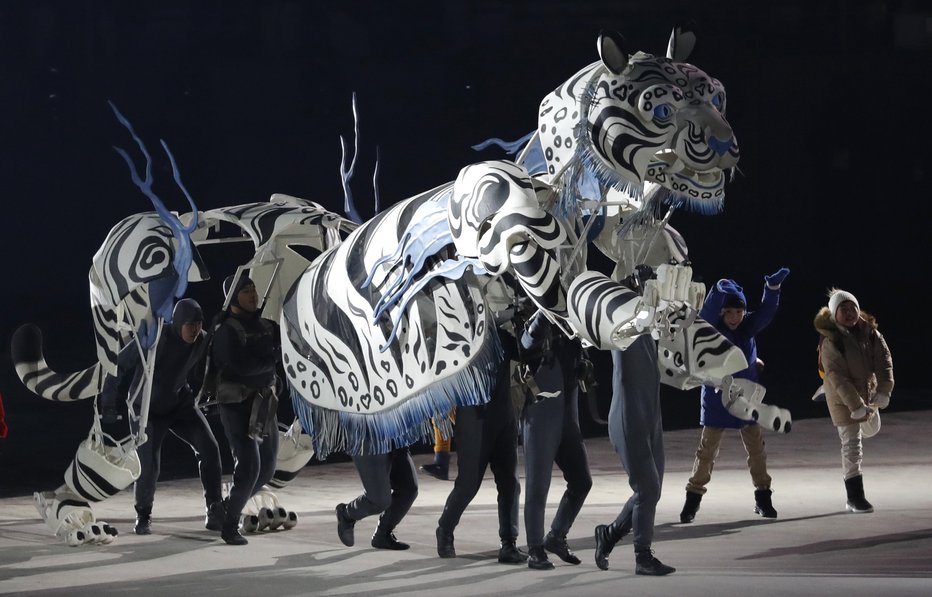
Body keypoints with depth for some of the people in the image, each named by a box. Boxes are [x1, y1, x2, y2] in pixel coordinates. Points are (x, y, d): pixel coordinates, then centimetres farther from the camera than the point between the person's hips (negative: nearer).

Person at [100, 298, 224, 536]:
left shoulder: (202, 341, -13)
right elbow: (119, 365, -20)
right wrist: (109, 404, -19)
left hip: (180, 402, 4)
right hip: (147, 408, -4)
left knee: (209, 448, -11)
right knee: (149, 465, -11)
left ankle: (216, 511, -2)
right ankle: (143, 516, 14)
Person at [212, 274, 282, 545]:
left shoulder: (265, 324, 8)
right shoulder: (226, 331, -13)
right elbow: (242, 365, -27)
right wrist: (274, 357, -18)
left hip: (265, 404, 7)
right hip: (238, 405, -7)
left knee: (266, 468, 12)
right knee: (249, 467, -14)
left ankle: (230, 508, 32)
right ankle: (230, 525, 1)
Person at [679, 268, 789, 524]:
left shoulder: (749, 327, -2)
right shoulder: (711, 329, -11)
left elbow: (766, 312, -16)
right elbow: (706, 312, -30)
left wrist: (773, 287, -35)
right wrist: (720, 290, -48)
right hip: (716, 399, -3)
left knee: (757, 449, 7)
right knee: (707, 451, -1)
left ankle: (763, 498, 18)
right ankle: (693, 497, 7)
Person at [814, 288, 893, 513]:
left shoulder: (870, 332, -4)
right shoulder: (831, 341, -21)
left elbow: (884, 360, -5)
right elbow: (836, 376, -25)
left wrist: (884, 390, -18)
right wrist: (855, 404, -29)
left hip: (866, 394, 6)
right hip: (843, 399, -6)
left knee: (853, 444, 24)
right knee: (851, 445, -8)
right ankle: (856, 497, -6)